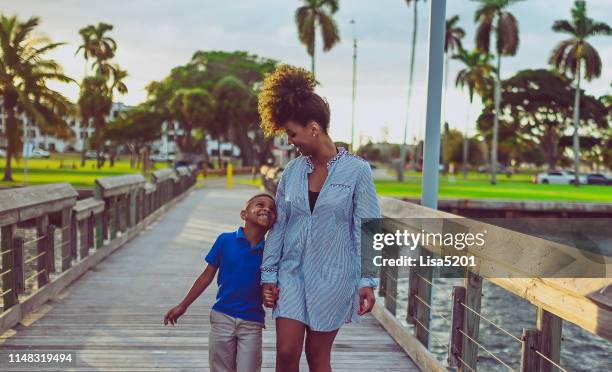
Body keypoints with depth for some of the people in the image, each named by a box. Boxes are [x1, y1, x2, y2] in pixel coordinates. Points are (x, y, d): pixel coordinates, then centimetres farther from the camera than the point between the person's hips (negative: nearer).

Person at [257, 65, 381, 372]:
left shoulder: (356, 170, -9)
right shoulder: (292, 171, 2)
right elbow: (278, 225, 6)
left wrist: (367, 280, -9)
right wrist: (269, 274, 5)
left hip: (333, 276, -3)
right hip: (292, 272, 3)